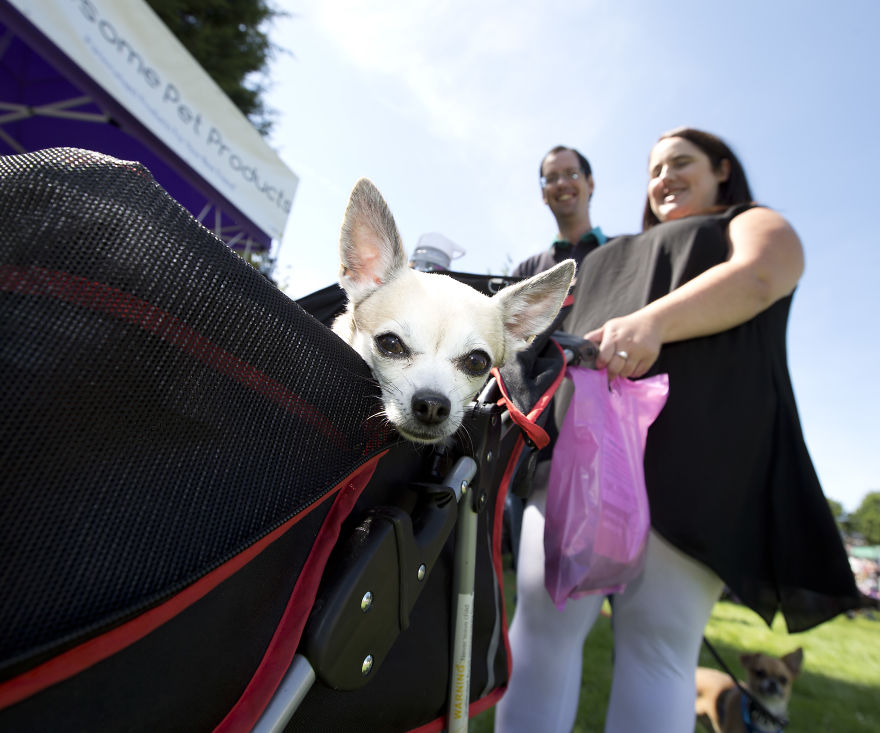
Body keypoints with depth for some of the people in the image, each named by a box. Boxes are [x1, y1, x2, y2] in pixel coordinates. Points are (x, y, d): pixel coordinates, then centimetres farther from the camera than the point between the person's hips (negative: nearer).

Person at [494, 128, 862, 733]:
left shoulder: (756, 224, 22)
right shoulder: (618, 255, 38)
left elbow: (758, 277, -3)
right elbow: (573, 330, 35)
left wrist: (653, 322, -22)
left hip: (691, 442, -4)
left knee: (658, 642, -9)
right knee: (542, 612, -6)